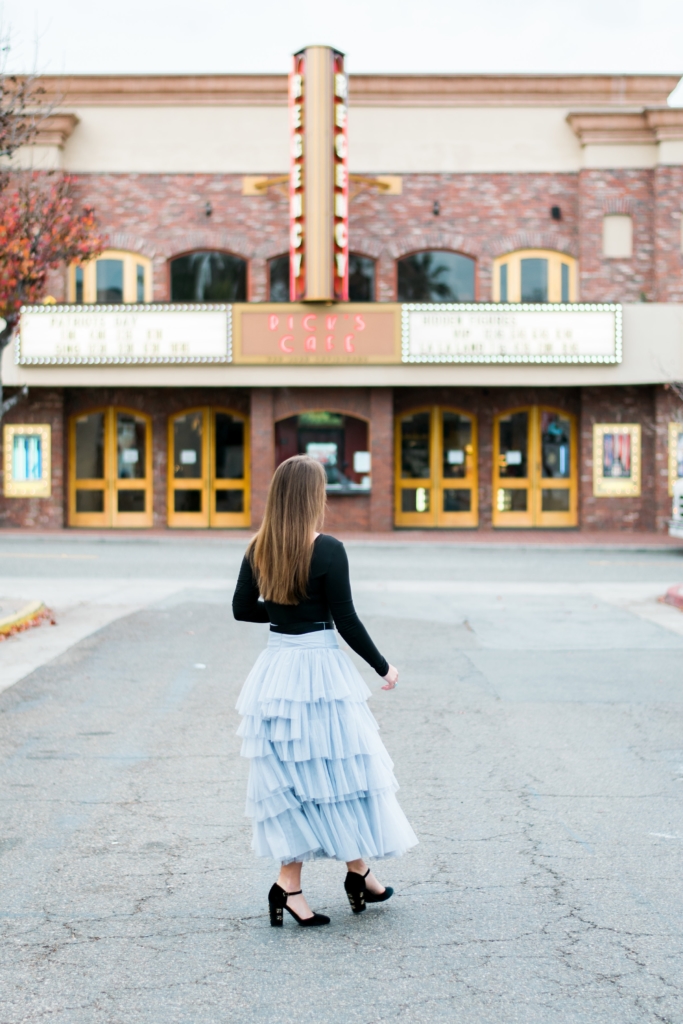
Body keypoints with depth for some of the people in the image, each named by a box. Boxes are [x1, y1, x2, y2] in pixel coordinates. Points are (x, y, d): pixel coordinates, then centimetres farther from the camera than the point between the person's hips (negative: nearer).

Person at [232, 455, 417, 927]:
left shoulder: (258, 550, 2)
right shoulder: (327, 550, -14)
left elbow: (242, 609, 10)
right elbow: (346, 621, -12)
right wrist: (383, 667, 1)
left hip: (275, 671, 5)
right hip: (321, 670, -5)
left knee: (291, 777, 11)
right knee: (342, 771, 10)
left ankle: (289, 887, 8)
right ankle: (360, 873, 23)